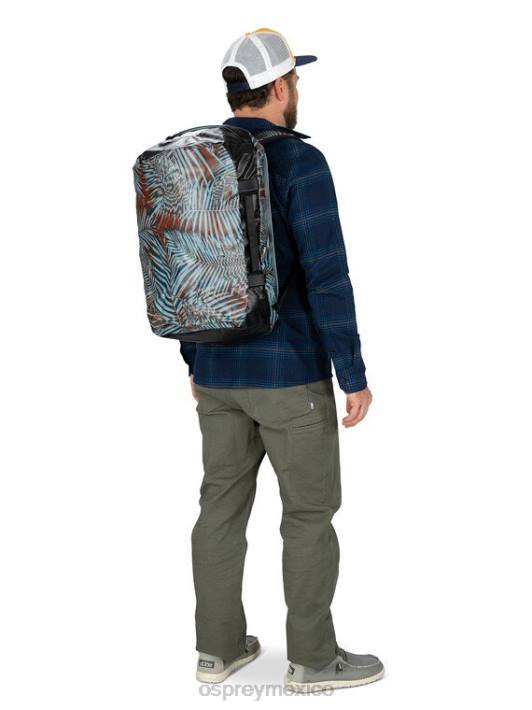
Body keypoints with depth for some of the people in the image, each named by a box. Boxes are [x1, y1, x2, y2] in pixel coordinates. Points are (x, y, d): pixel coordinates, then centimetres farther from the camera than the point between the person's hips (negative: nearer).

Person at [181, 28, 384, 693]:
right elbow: (327, 279, -19)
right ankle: (313, 658, 17)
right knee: (310, 512, 6)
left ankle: (219, 647, 24)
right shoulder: (299, 162, -15)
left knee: (223, 503, 14)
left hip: (218, 370, 7)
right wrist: (354, 376, -13)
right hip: (290, 372, -6)